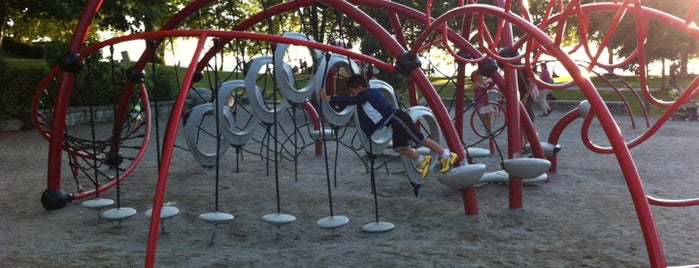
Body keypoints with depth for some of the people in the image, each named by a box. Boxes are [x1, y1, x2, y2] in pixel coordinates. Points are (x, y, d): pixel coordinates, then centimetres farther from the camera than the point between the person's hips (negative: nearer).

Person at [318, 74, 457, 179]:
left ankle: (446, 155, 4)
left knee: (421, 139, -4)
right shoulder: (373, 91, 17)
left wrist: (328, 98, -14)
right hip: (396, 121, 10)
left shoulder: (365, 95, -10)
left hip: (397, 119, -10)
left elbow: (349, 100, -16)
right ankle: (423, 161, 22)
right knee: (399, 147, 14)